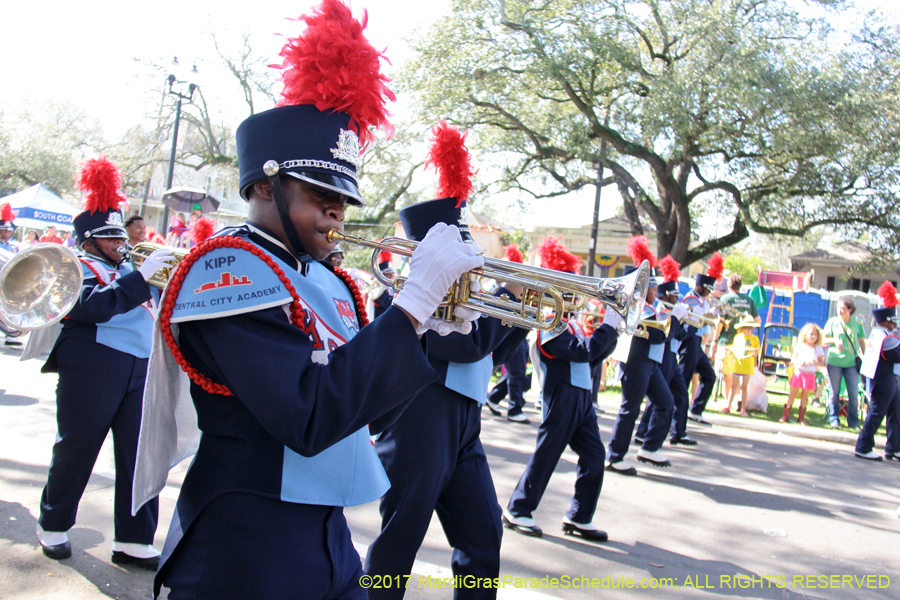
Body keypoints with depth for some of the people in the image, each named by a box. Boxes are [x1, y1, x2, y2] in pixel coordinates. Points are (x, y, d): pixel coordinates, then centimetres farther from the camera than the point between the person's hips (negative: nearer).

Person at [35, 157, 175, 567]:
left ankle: (134, 541, 9)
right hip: (93, 368, -6)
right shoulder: (77, 269, 1)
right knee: (76, 451, 8)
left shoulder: (127, 271, 21)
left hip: (141, 369, 6)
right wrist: (142, 276, -22)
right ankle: (53, 525, 30)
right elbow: (94, 306, -19)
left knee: (140, 453, 2)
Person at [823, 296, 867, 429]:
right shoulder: (832, 322, 1)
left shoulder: (857, 323, 4)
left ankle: (853, 422, 12)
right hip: (834, 361, -1)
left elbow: (862, 341, 11)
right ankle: (834, 420, 14)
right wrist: (835, 340, -15)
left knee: (854, 393, 0)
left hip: (852, 362, 1)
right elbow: (824, 340, 5)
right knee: (834, 392, 5)